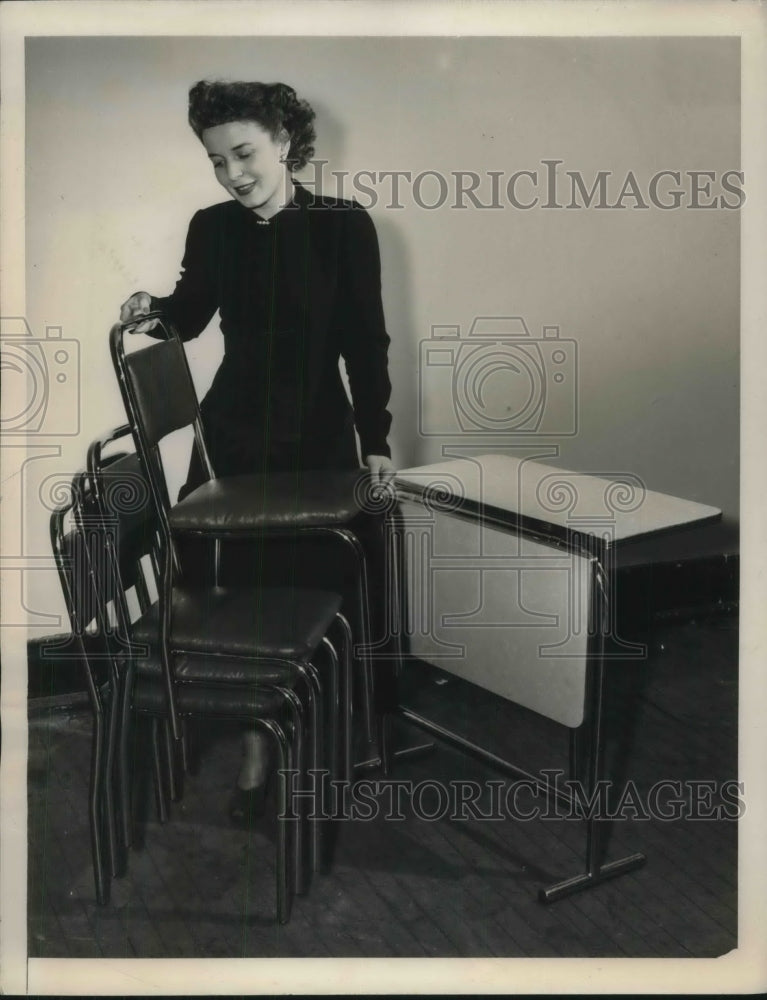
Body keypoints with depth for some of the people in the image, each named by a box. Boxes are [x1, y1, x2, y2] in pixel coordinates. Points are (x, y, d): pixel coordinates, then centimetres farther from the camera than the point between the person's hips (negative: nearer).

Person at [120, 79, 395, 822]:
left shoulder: (344, 226, -7)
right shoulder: (212, 229, 0)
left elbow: (366, 342, -4)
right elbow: (190, 315, 15)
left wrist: (376, 440, -6)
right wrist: (152, 310, -7)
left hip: (317, 435, -2)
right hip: (231, 430, 3)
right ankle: (257, 750, 20)